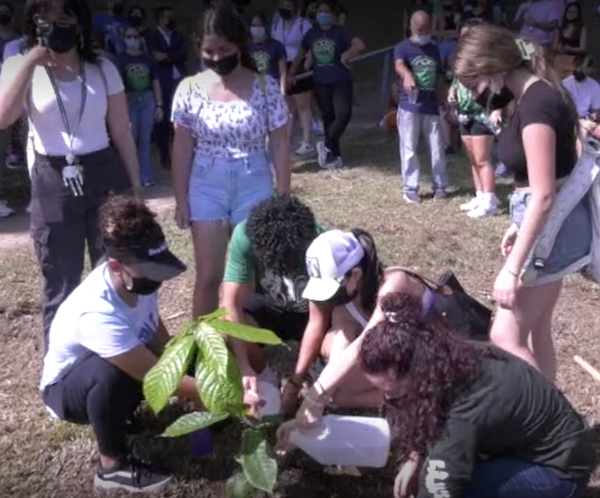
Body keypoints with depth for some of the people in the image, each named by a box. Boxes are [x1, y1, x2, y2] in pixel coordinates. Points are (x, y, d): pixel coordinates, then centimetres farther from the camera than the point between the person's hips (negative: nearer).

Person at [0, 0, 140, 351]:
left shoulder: (104, 69, 3)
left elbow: (122, 133, 6)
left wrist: (136, 187, 5)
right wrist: (30, 62, -17)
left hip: (105, 177, 1)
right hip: (53, 184, -1)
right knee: (61, 286, 7)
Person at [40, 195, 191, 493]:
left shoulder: (136, 280, -20)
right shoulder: (98, 313, -40)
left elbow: (160, 340, -5)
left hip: (117, 373, 7)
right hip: (66, 389, -7)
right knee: (110, 372, -40)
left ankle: (122, 410, 10)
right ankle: (112, 466, -17)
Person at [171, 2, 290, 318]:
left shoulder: (265, 87, -6)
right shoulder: (189, 89, -3)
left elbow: (280, 146, -2)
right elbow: (182, 148, 2)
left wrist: (283, 197, -3)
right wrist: (181, 200, 1)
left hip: (254, 188, 0)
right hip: (206, 188, 1)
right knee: (208, 277, 6)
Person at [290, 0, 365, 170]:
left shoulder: (340, 32, -4)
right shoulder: (312, 33, 7)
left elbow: (360, 45, -16)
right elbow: (300, 54, 16)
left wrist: (345, 56, -12)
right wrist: (291, 74, 14)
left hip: (341, 80, -3)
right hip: (320, 82, 3)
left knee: (343, 114, -19)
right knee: (328, 117, 6)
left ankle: (327, 146, 0)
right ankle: (335, 155, 16)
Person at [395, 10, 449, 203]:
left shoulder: (434, 49, 11)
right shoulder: (403, 47, -6)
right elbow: (399, 65, -28)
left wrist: (443, 99, 16)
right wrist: (407, 75, -50)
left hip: (431, 106, 4)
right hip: (409, 106, -4)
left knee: (437, 147, 7)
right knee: (409, 148, 0)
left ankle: (440, 185, 19)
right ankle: (410, 188, 9)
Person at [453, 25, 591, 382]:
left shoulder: (535, 105, -22)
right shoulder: (539, 93, 8)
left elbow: (543, 196, -26)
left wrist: (512, 268, -26)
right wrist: (519, 226, 23)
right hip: (550, 223, 10)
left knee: (507, 336, -6)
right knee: (536, 330, 18)